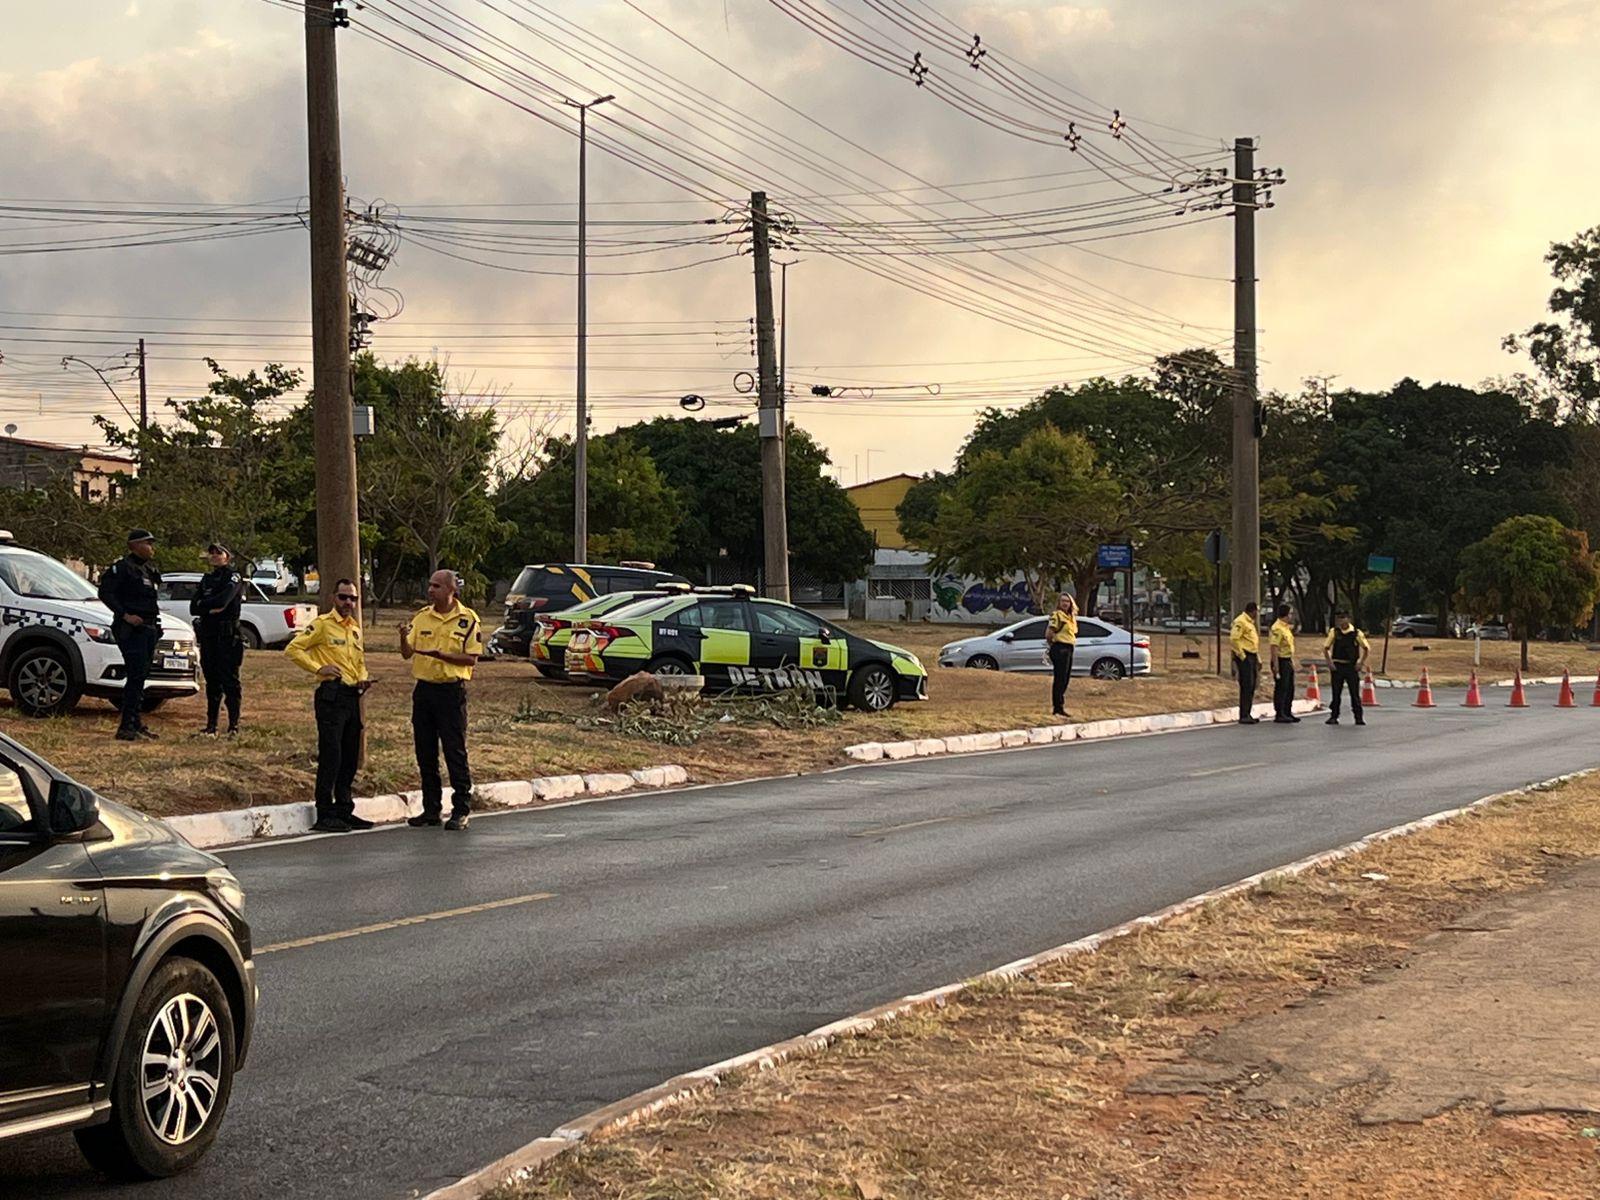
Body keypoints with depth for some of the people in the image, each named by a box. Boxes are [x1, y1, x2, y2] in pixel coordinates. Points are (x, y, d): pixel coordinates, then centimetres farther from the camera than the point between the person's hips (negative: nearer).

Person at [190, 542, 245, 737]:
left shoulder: (234, 577, -1)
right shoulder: (206, 579, 17)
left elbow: (223, 600, -18)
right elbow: (193, 609, 8)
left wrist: (203, 604, -3)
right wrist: (212, 607, -7)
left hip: (228, 635, -6)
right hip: (208, 634, 6)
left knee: (229, 681, -8)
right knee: (211, 681, 9)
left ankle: (234, 725, -8)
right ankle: (211, 726, 13)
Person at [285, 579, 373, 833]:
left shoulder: (355, 629, 19)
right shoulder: (322, 625, -3)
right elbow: (293, 649, -8)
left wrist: (363, 678, 10)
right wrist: (318, 668, -14)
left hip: (352, 696, 8)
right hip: (331, 695, -8)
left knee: (350, 757, 10)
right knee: (331, 755, -10)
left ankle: (344, 811, 18)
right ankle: (325, 815, -8)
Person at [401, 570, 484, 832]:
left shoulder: (467, 619, -4)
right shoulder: (422, 618, 9)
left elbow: (471, 658, -8)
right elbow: (407, 654, 7)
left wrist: (441, 655, -20)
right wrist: (404, 638, -14)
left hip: (451, 690, -5)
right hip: (424, 689, 5)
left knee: (455, 751, -4)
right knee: (425, 753, 8)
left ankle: (461, 810, 2)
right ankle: (431, 808, 17)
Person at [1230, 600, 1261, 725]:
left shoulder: (1250, 622, 20)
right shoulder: (1240, 622, -12)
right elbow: (1233, 639, -22)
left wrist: (1258, 658, 20)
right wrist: (1241, 655, -17)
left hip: (1252, 657, 10)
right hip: (1244, 657, -10)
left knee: (1251, 687, 11)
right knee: (1246, 686, -11)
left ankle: (1247, 714, 17)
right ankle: (1244, 716, -10)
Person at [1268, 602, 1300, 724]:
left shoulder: (1286, 627, 15)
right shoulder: (1277, 628, -17)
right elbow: (1274, 647, -23)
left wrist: (1292, 661, 20)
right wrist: (1276, 665, -26)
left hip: (1288, 661, 10)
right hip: (1281, 661, -10)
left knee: (1289, 689, 14)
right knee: (1281, 689, -5)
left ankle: (1287, 713, 21)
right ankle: (1279, 715, -1)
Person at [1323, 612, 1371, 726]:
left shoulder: (1356, 633, -3)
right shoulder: (1334, 632, 1)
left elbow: (1366, 648, 5)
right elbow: (1325, 648, 6)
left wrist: (1361, 663, -2)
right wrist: (1330, 663, -2)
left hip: (1352, 666, -1)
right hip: (1337, 666, 1)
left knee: (1355, 693, 0)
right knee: (1336, 693, 4)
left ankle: (1358, 717, 6)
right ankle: (1333, 716, 11)